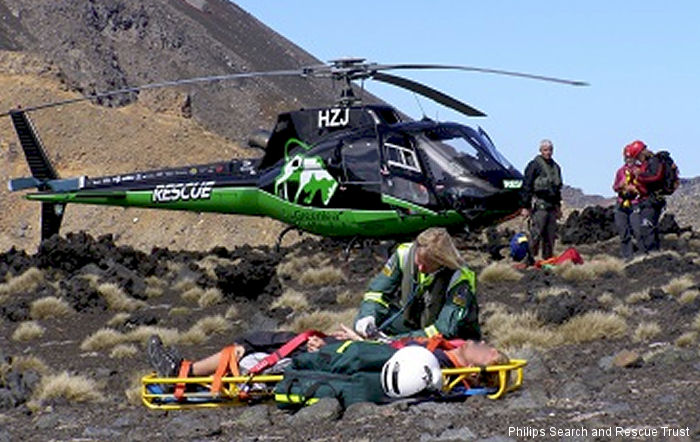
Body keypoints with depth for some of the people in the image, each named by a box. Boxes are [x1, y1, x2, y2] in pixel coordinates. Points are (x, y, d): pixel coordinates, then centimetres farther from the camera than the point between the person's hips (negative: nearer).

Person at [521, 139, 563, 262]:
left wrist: (558, 205, 24)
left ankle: (548, 260, 10)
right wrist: (525, 206, -11)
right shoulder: (534, 165, -4)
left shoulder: (555, 167, 18)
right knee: (536, 233, -12)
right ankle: (530, 258, -9)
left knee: (551, 235, 6)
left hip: (551, 205, 7)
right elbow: (526, 186, -7)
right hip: (539, 204, -7)